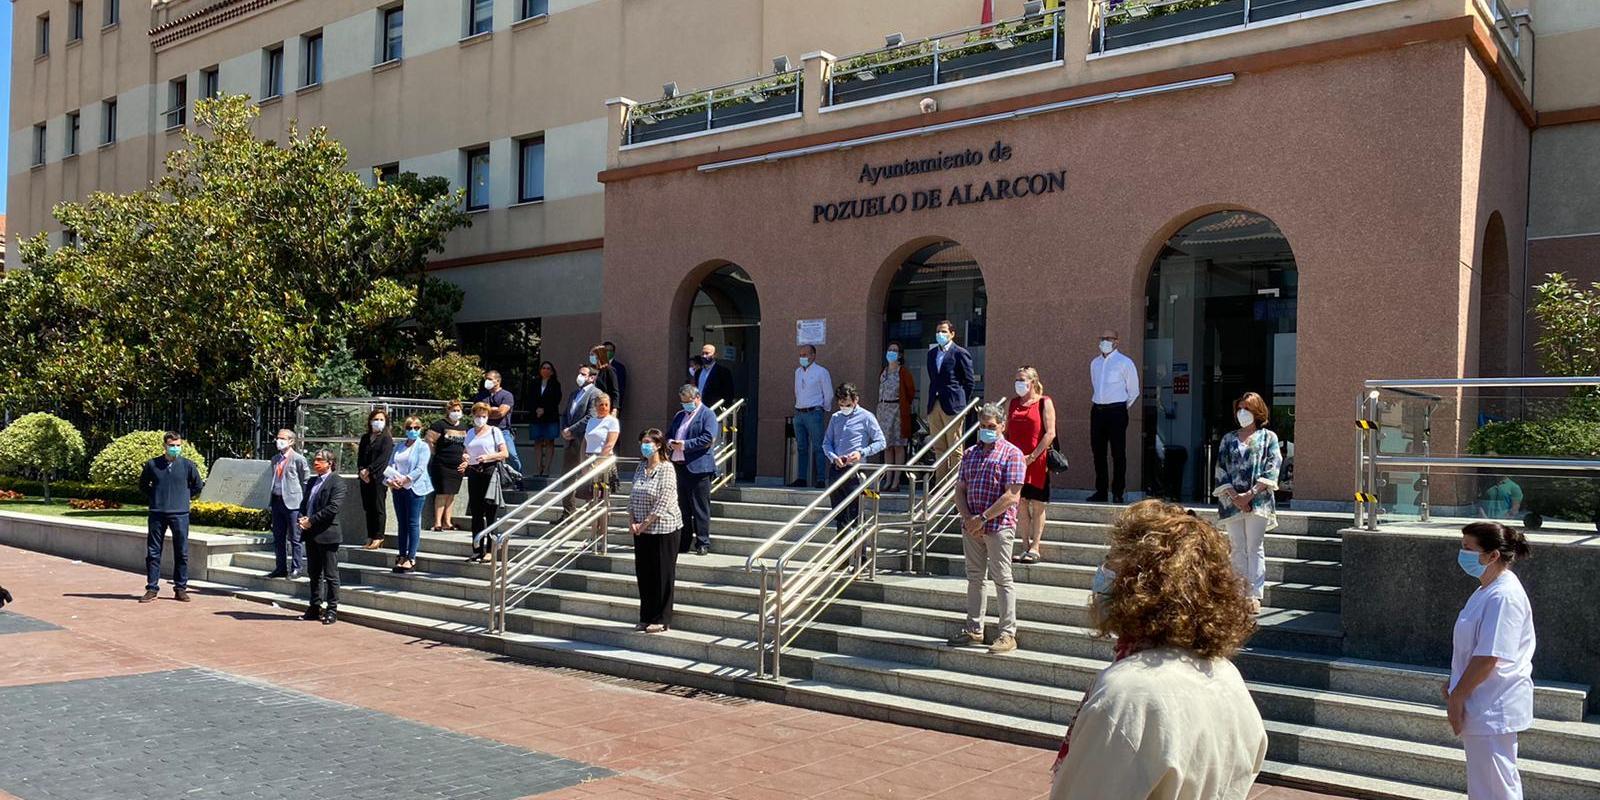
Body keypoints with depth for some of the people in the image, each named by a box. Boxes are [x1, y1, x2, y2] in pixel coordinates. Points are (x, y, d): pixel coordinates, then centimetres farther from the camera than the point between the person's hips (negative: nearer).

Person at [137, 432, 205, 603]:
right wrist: (153, 498, 6)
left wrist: (184, 497, 6)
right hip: (157, 513, 1)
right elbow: (143, 485, 17)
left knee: (181, 553, 3)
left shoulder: (187, 465, 2)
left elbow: (198, 486, 13)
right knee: (153, 552, 3)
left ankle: (180, 588, 11)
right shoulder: (152, 464, 3)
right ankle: (152, 589, 11)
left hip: (180, 514, 0)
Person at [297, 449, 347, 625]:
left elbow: (333, 507, -18)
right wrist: (302, 519, -3)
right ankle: (315, 606, 24)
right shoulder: (312, 482, 17)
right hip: (311, 534, 8)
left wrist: (311, 521, -17)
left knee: (330, 574, -1)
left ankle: (332, 609, 4)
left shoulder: (336, 482, -9)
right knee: (314, 572, 14)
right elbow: (304, 504, 18)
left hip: (327, 534, -8)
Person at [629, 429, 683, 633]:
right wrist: (632, 522, -2)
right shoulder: (641, 468, 10)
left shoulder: (666, 469, -11)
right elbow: (632, 497, 11)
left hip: (663, 529, -7)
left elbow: (663, 503, -17)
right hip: (641, 530, 7)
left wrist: (645, 524, -16)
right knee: (643, 574, 10)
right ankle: (646, 618, 21)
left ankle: (661, 620, 8)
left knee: (661, 575, 0)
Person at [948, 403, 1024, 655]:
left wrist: (983, 518, -15)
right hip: (971, 527, 6)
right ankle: (974, 630, 22)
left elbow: (1012, 495, -13)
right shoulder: (970, 453, 15)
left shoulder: (1011, 454, -5)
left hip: (999, 526, -6)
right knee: (974, 577, 12)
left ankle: (1008, 634, 4)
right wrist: (967, 517, -5)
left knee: (1002, 579, -2)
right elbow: (959, 489, 12)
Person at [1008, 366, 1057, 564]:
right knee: (1020, 504, 7)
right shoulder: (1012, 404, 13)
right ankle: (1025, 546, 14)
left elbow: (1050, 433, -9)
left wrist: (1033, 456, -15)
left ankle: (1035, 548, 8)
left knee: (1037, 505, 1)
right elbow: (1006, 432, 17)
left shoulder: (1044, 403, -3)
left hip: (1037, 461, -5)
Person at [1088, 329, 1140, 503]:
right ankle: (1100, 491, 14)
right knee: (1098, 452, 7)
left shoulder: (1125, 363, -3)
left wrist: (1122, 408, 5)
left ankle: (1118, 493, 1)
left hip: (1116, 412, -5)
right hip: (1097, 411, 6)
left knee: (1118, 453, -4)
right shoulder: (1094, 363, 14)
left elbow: (1134, 391, 2)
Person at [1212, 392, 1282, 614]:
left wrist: (1250, 494, -14)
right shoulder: (1228, 439, 14)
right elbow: (1220, 470, 7)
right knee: (1238, 549, 4)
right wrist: (1234, 496, -7)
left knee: (1255, 548, -4)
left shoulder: (1268, 437, 6)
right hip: (1232, 501, 3)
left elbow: (1271, 471, -4)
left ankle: (1256, 595, -2)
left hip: (1258, 502, -3)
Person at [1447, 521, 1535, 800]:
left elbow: (1487, 658, -24)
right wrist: (1454, 686, 18)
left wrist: (1456, 698, -18)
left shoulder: (1503, 596, -22)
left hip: (1493, 710, -10)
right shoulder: (1487, 590, 9)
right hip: (1484, 706, 10)